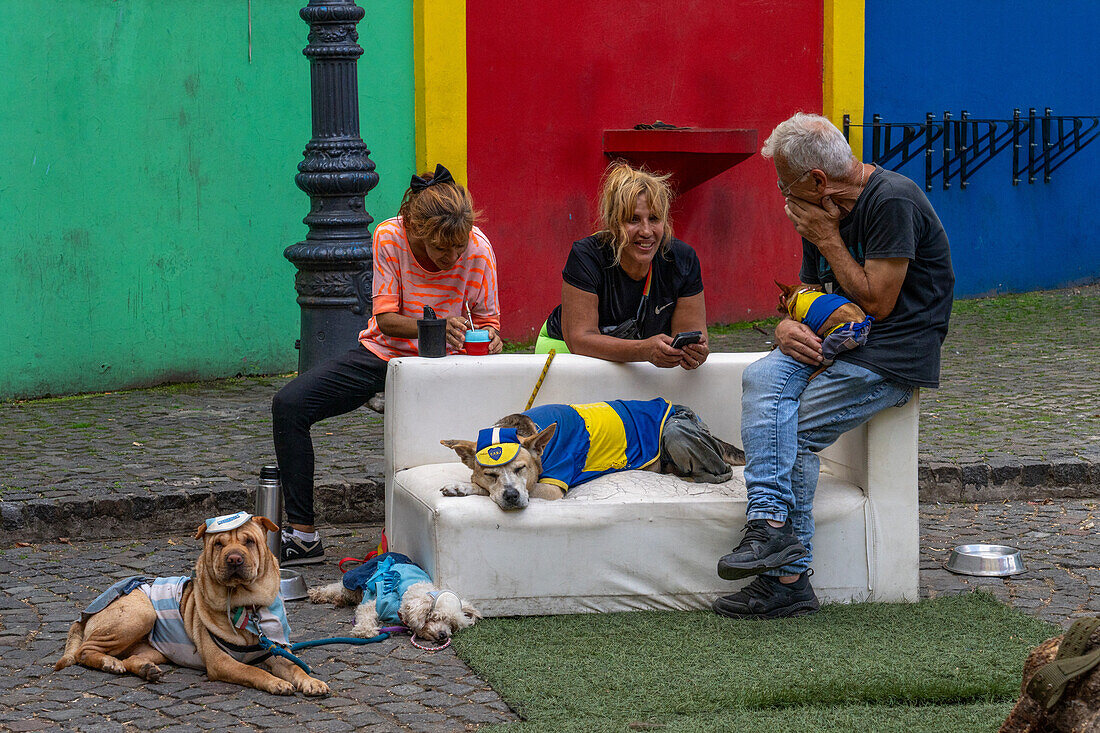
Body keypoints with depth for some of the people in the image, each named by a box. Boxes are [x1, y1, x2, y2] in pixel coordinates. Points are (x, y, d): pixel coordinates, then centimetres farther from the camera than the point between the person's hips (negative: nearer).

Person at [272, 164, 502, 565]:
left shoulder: (478, 250, -17)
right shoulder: (389, 238, -18)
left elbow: (488, 320, -5)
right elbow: (386, 318, -16)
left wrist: (489, 341, -29)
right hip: (381, 351, 2)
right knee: (289, 405, -13)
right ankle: (302, 534, -9)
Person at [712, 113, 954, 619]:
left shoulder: (892, 201, -16)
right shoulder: (823, 212, 12)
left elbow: (877, 304, -18)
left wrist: (828, 240, -10)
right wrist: (788, 327, -7)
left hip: (895, 351, -8)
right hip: (836, 340, 8)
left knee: (793, 434, -18)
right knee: (762, 378, -19)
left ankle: (788, 580, -13)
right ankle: (771, 521, -29)